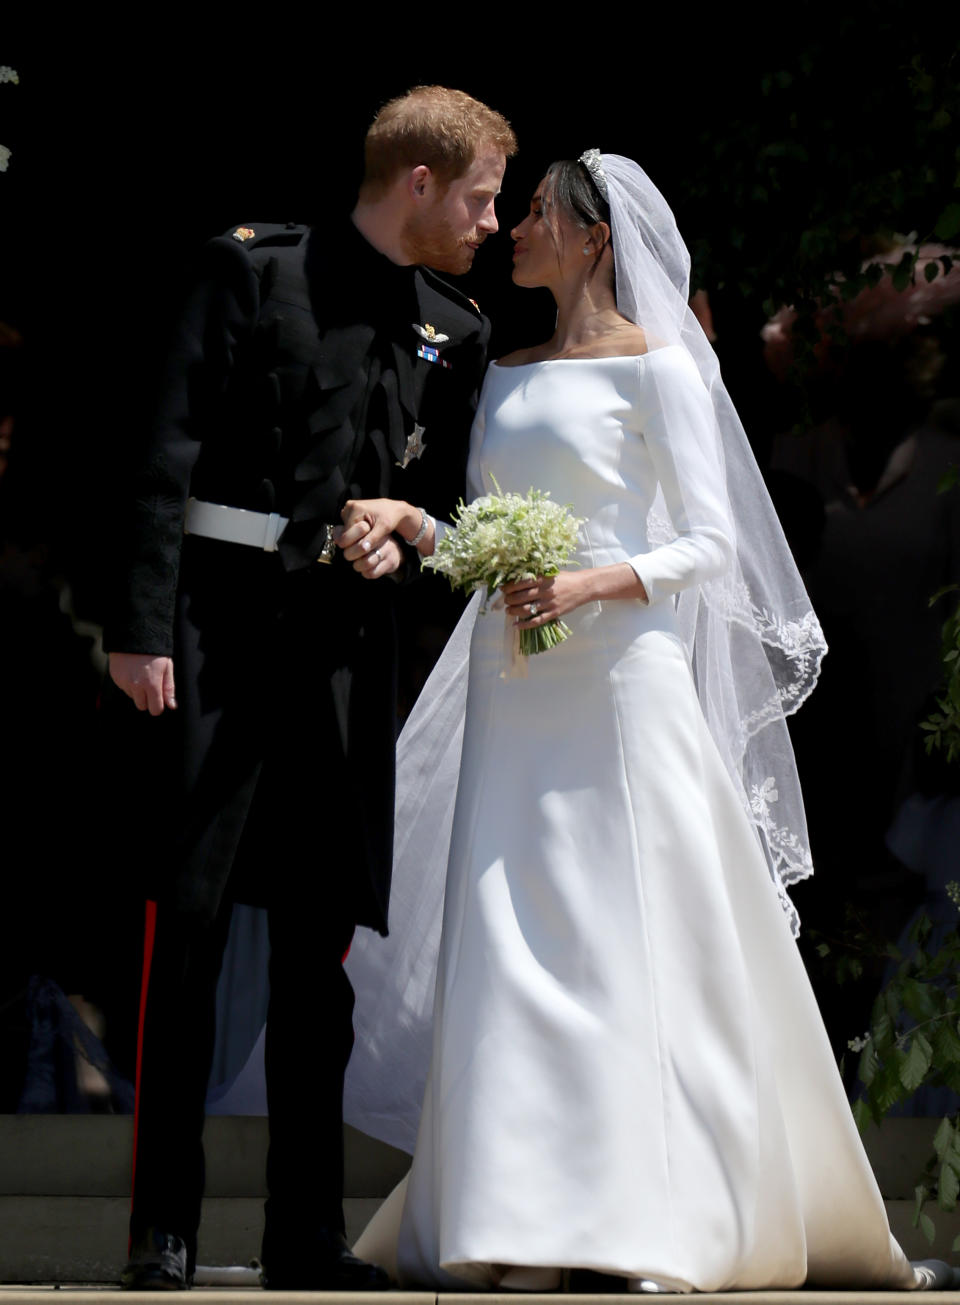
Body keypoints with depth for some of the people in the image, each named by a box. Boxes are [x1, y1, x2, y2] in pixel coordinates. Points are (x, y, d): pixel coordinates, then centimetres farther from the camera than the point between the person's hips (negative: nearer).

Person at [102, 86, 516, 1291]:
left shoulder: (455, 334, 13)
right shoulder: (254, 271, -1)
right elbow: (174, 455, -6)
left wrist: (404, 539, 1)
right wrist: (141, 626, -12)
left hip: (344, 641, 5)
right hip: (219, 618, -5)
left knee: (319, 944, 5)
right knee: (187, 918, -5)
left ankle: (305, 1234, 11)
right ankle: (162, 1227, 1)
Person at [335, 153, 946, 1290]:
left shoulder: (657, 368, -2)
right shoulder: (509, 375, 17)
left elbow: (710, 542, -6)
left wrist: (593, 585, -19)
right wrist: (404, 515, 0)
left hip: (622, 678, -6)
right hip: (514, 686, 6)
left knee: (634, 939, -6)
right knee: (509, 945, -1)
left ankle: (658, 1229, -2)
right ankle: (525, 1225, 1)